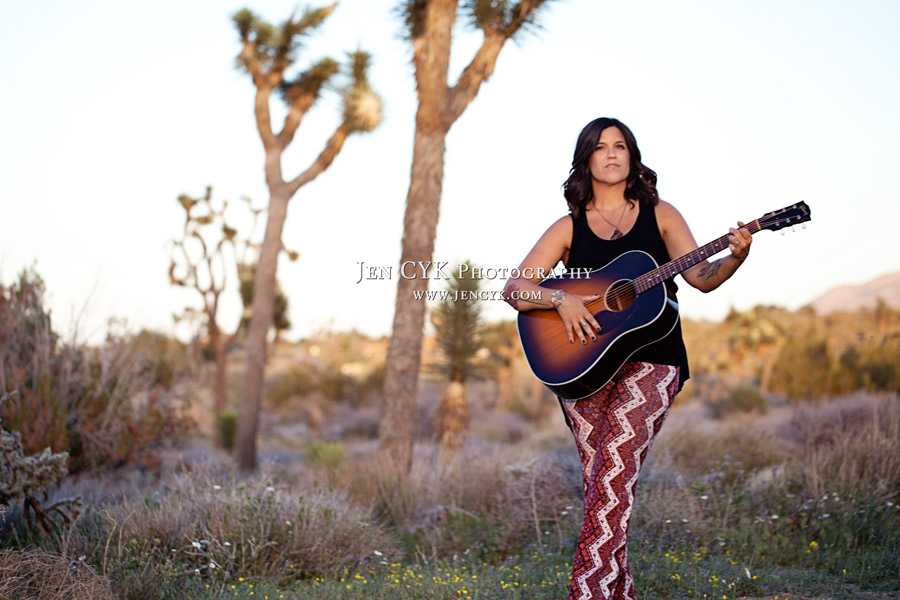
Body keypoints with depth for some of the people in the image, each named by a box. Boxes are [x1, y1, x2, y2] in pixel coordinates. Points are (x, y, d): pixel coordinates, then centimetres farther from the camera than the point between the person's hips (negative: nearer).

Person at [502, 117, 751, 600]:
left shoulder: (659, 215, 12)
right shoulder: (569, 228, 12)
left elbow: (702, 277, 5)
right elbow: (514, 289, 5)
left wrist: (735, 257, -14)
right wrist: (560, 299, -13)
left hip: (651, 362, -2)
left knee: (613, 469, -21)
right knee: (602, 487, -3)